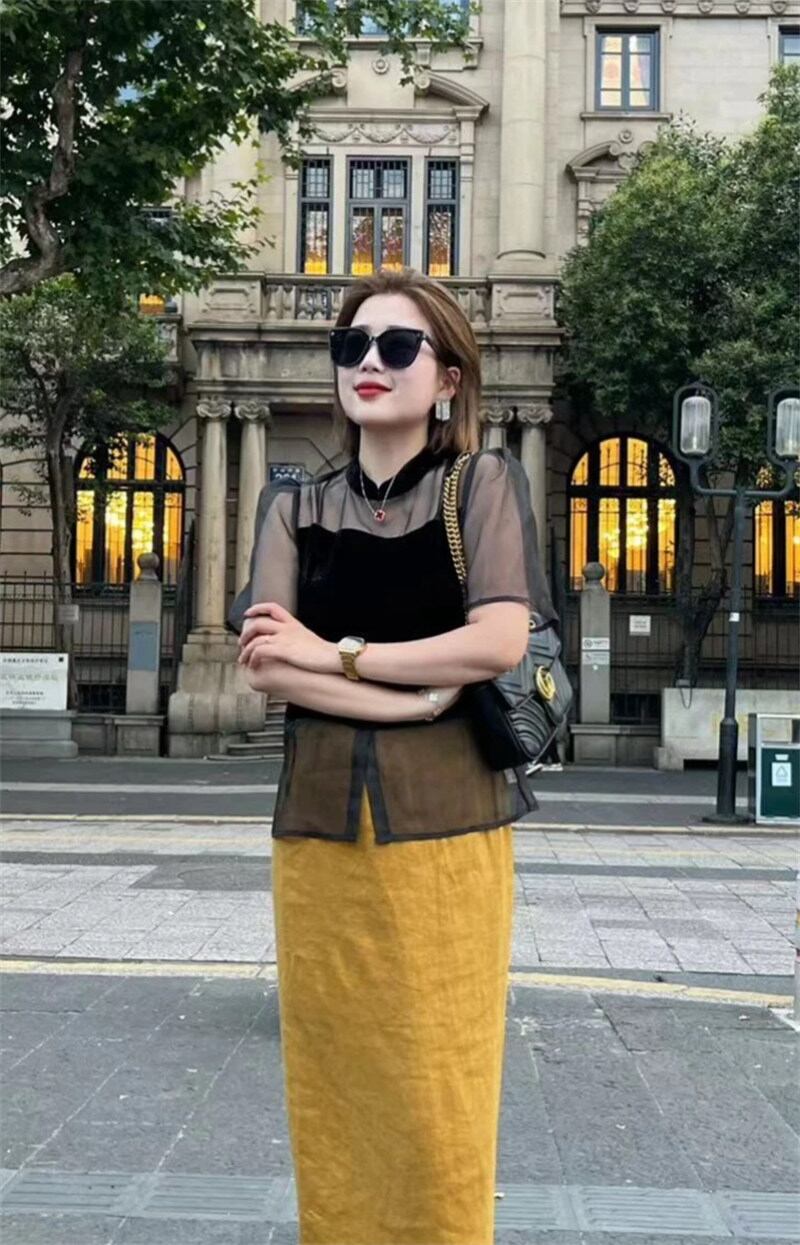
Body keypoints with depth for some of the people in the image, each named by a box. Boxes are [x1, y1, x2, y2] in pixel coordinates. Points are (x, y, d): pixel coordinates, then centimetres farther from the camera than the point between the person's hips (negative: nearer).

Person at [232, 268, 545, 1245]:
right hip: (318, 823, 3)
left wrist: (333, 654, -8)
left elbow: (500, 642, -12)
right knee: (331, 1084, 7)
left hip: (443, 825, -3)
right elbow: (264, 666, -3)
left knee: (435, 1095, 0)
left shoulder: (483, 483, 2)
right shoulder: (295, 506, 9)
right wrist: (410, 697, -14)